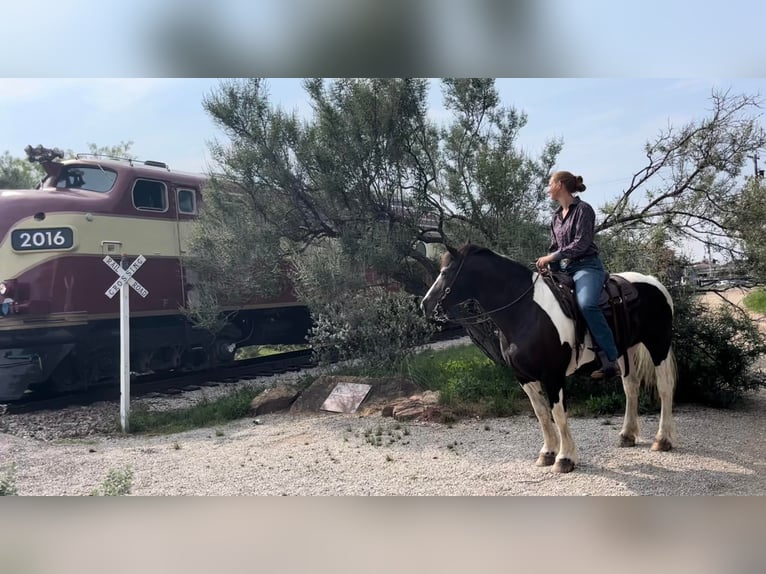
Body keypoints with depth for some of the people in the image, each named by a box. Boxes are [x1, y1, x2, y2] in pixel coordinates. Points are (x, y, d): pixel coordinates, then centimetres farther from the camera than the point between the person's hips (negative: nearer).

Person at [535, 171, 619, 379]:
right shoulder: (556, 216, 17)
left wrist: (553, 257, -17)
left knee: (586, 304, -34)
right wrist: (546, 263, 0)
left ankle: (610, 360, -31)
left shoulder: (583, 209, -5)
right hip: (564, 268, 9)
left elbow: (581, 243, -15)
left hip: (586, 266, -9)